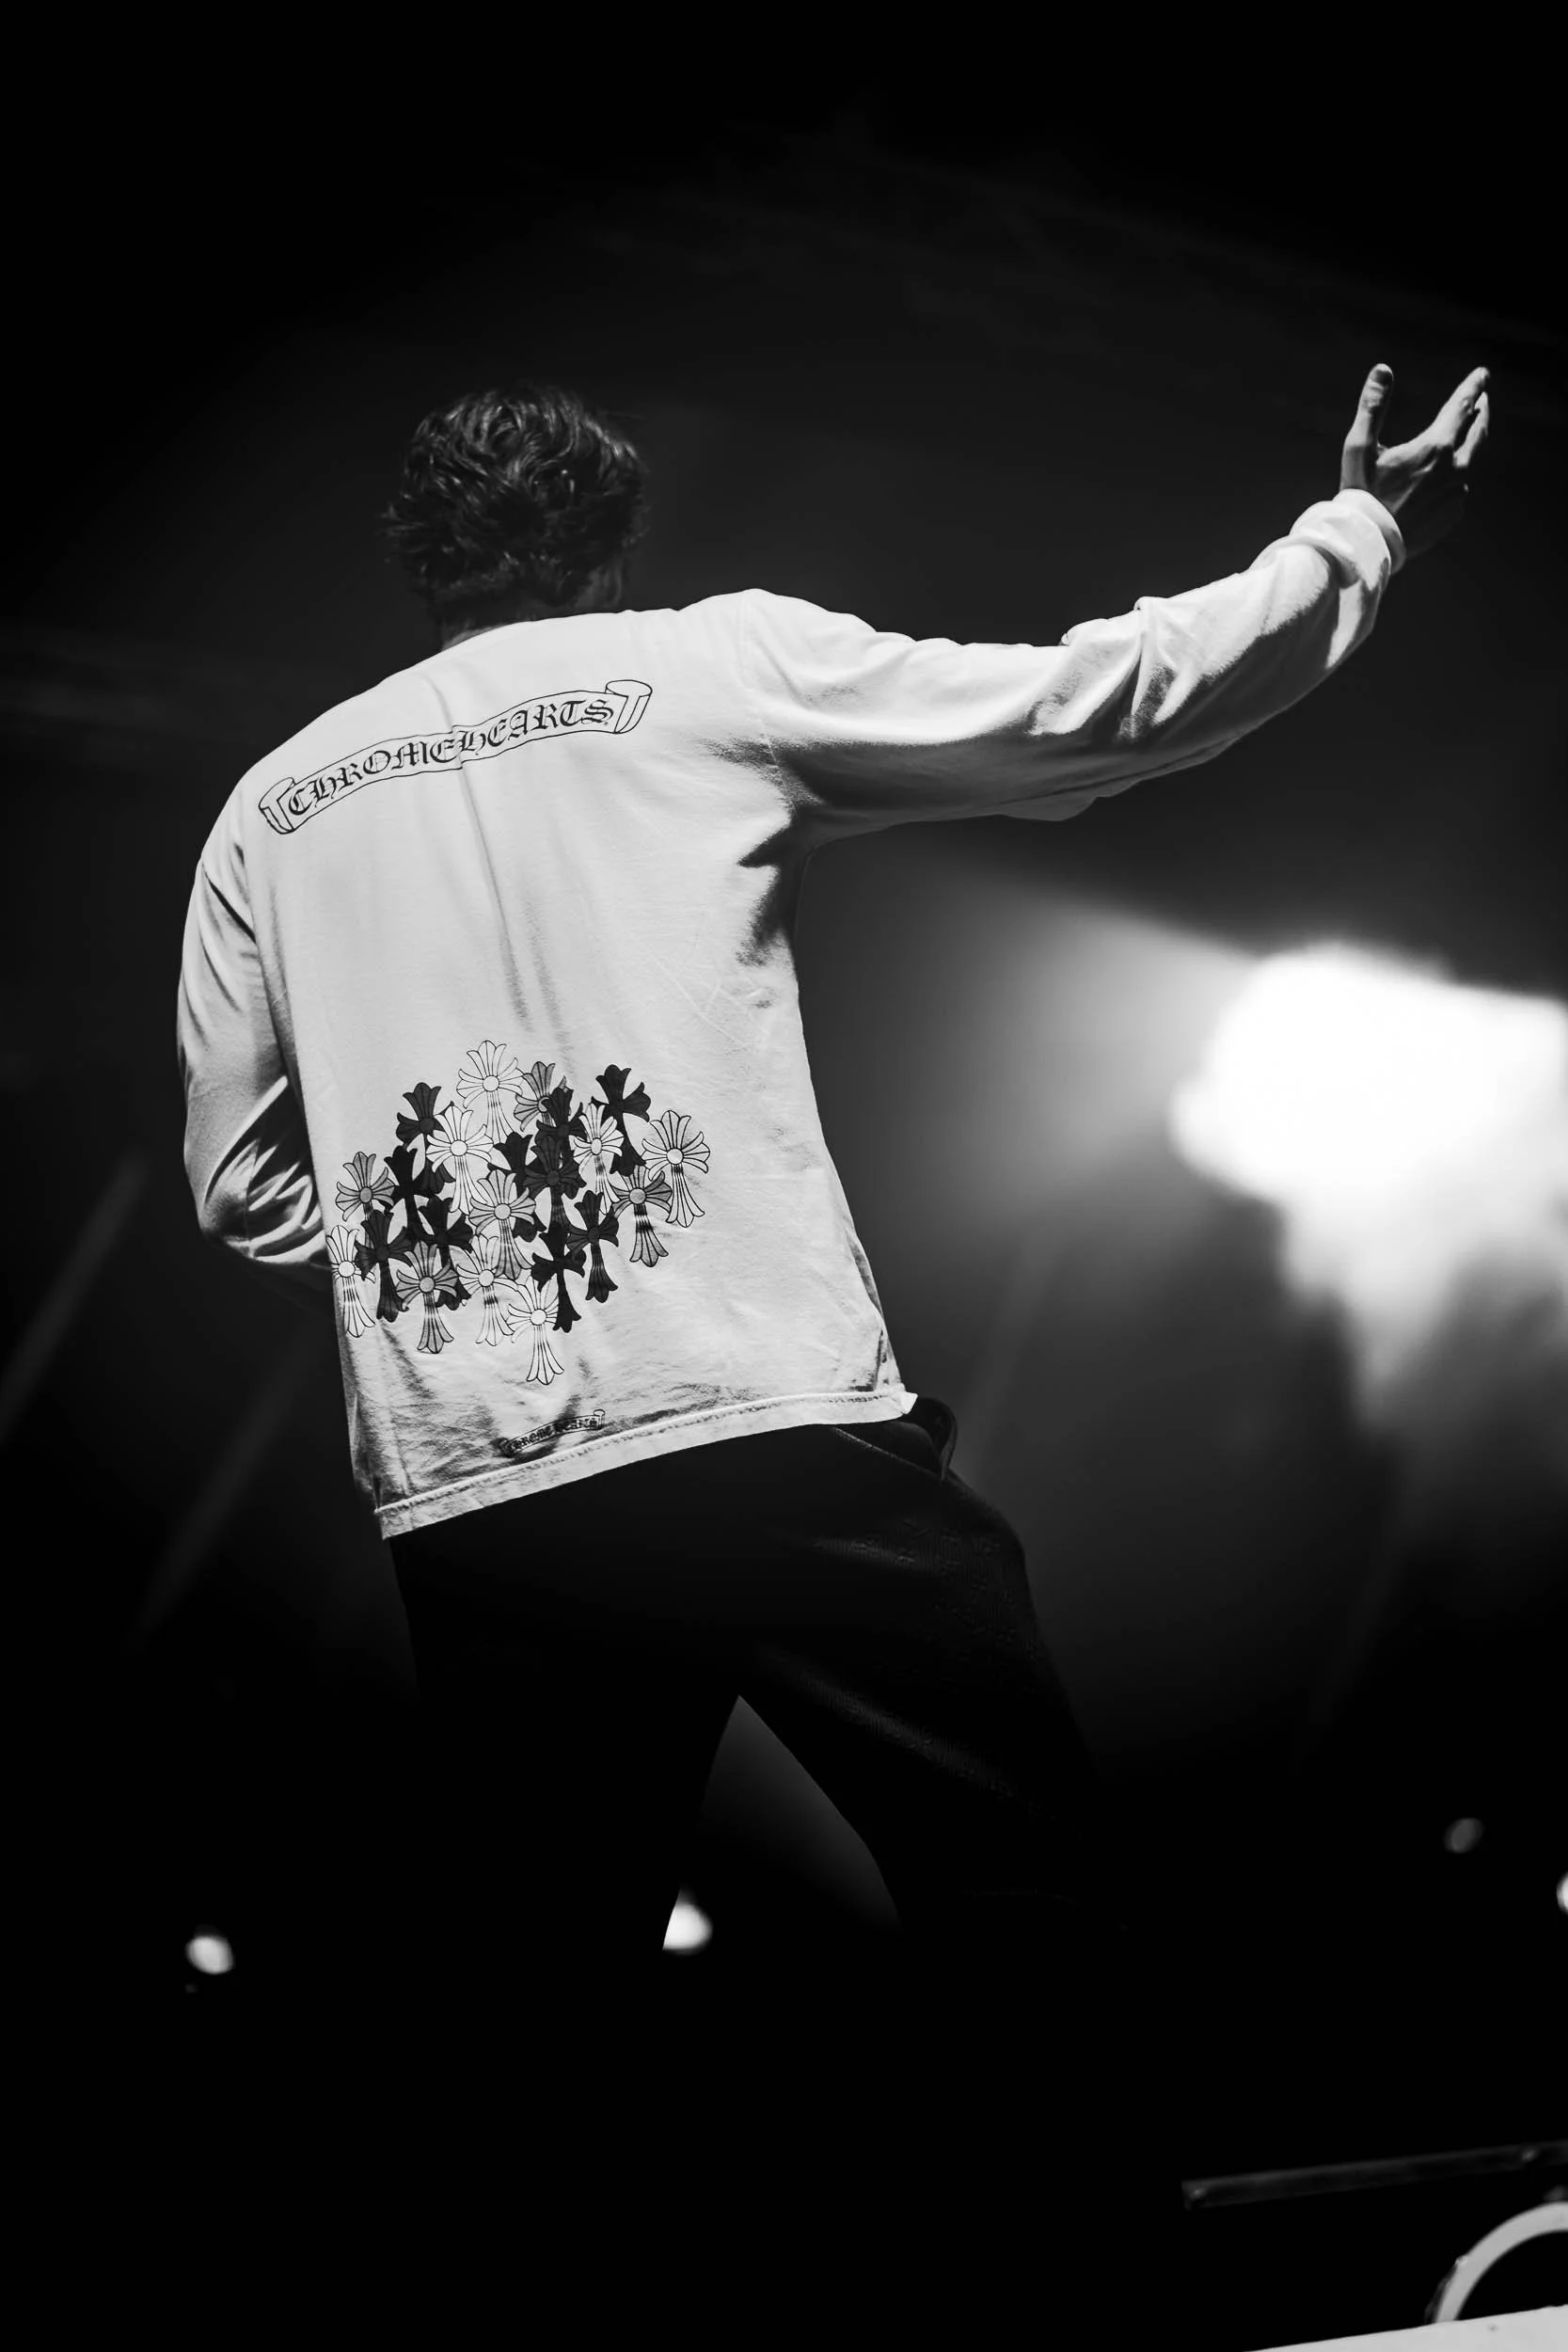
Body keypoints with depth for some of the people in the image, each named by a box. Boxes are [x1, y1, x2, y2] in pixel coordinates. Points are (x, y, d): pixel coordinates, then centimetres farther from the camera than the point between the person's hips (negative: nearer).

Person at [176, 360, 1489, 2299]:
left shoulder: (270, 806, 16)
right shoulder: (709, 667, 6)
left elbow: (240, 1188, 15)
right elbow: (1094, 706, 6)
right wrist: (1358, 535, 17)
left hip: (464, 1509, 5)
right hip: (774, 1430, -4)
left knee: (529, 2018, 14)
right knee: (1040, 1929, 8)